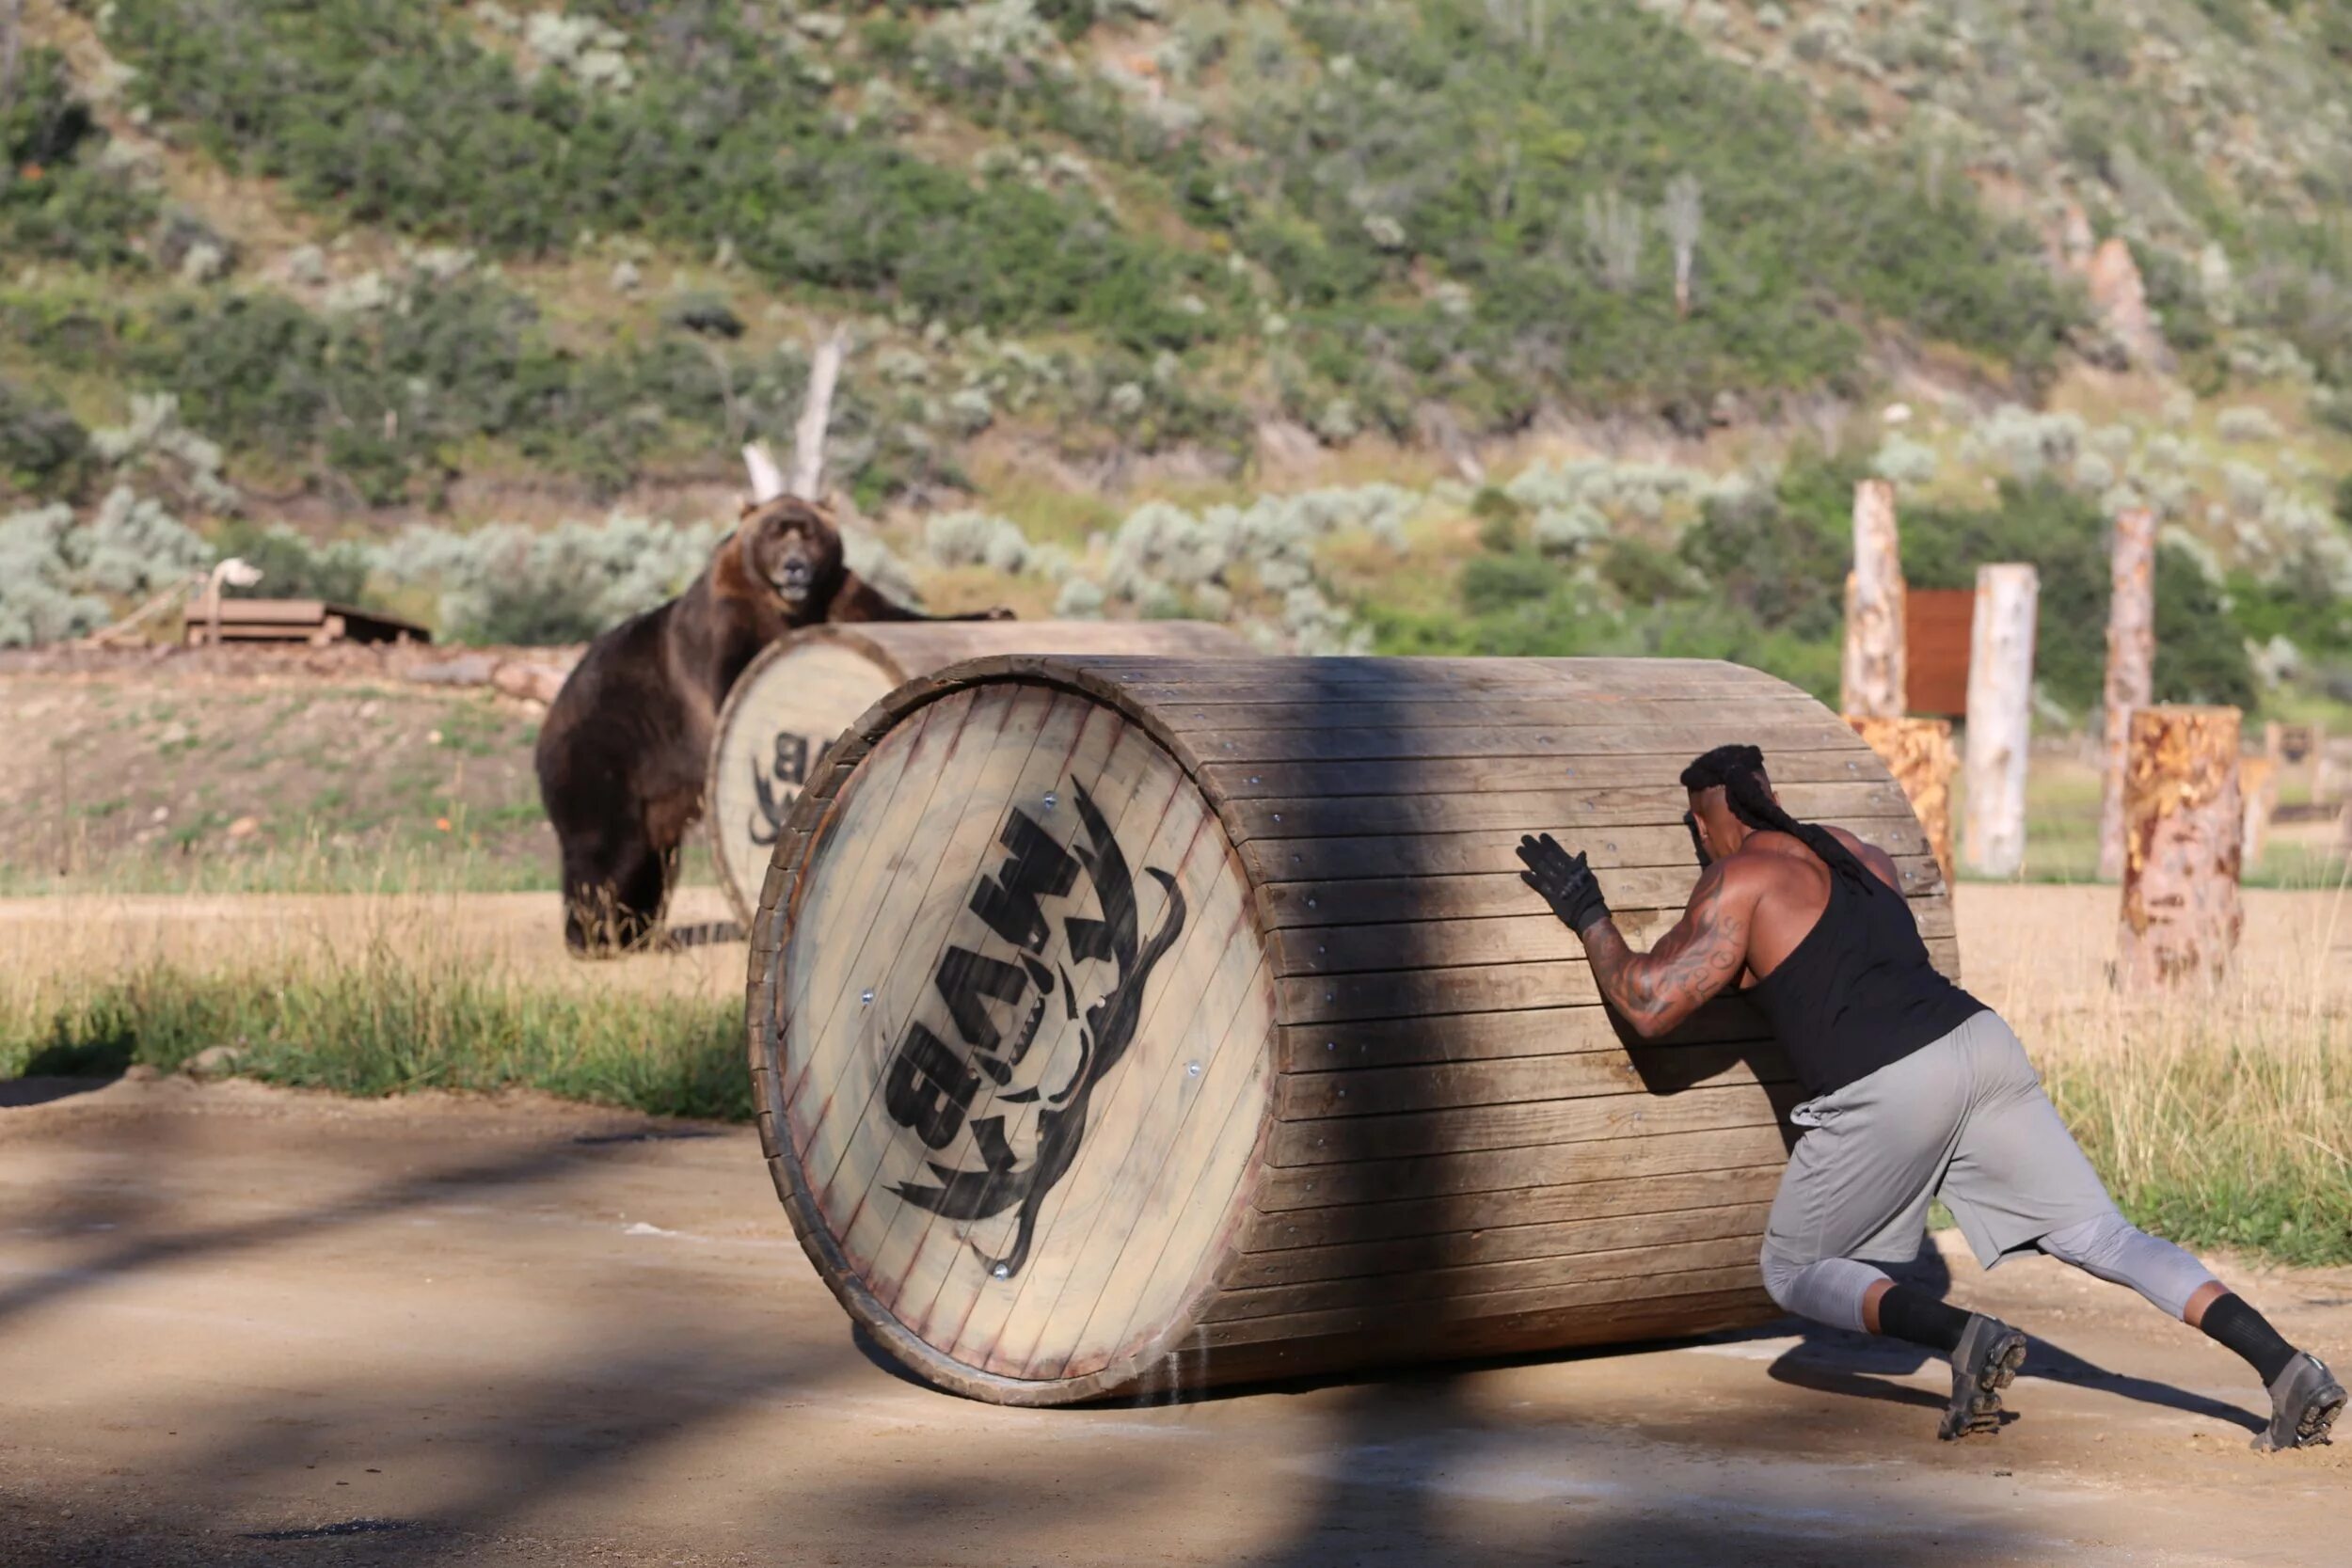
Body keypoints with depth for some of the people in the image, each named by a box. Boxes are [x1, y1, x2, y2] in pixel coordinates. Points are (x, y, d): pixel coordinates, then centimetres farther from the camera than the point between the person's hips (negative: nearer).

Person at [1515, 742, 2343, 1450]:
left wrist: (1586, 914, 14)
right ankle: (2285, 1365, -12)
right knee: (2102, 1235, 4)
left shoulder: (1739, 881, 3)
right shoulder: (1859, 853, 24)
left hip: (1887, 1091, -7)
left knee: (1794, 1271, 12)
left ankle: (1963, 1337, -13)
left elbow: (1647, 1005, 0)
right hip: (1981, 1041, 7)